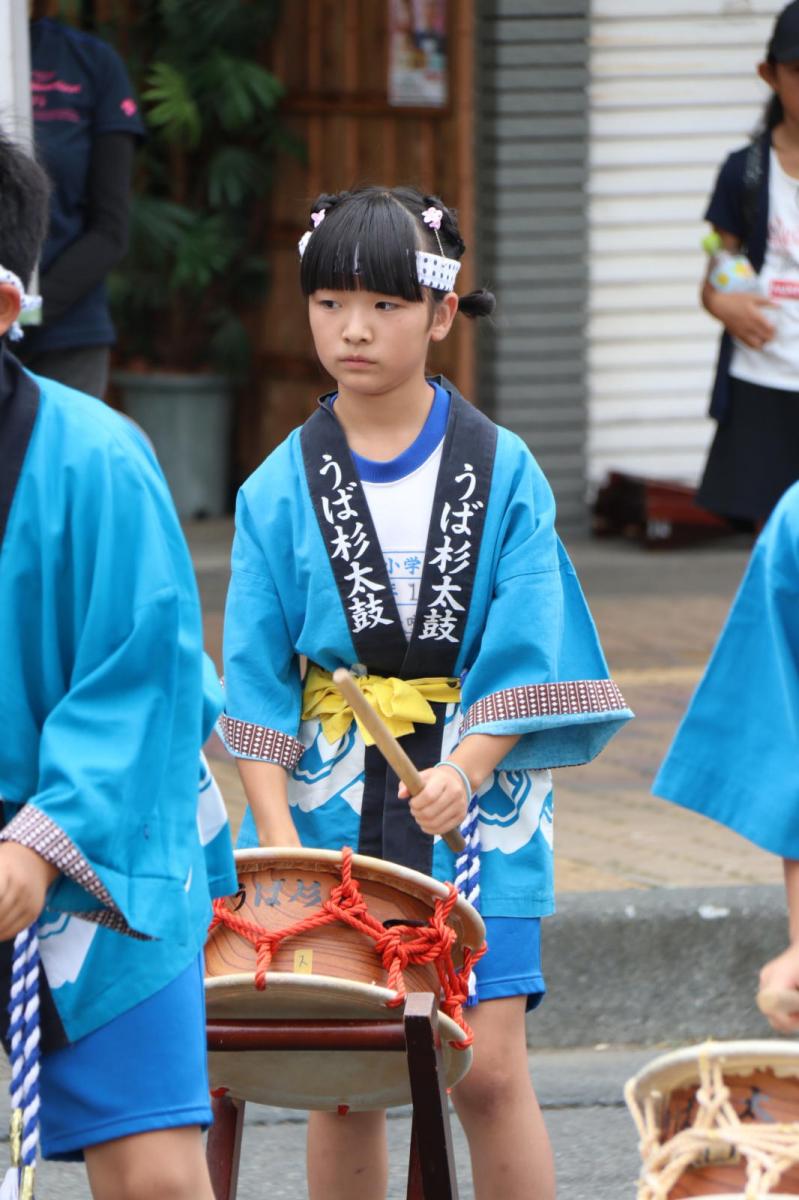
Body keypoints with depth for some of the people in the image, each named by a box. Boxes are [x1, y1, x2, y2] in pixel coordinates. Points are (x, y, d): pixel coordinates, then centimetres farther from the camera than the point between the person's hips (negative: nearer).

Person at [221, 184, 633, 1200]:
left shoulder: (501, 473, 0)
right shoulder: (281, 489, 2)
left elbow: (527, 656, -4)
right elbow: (255, 680, 1)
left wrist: (466, 771, -18)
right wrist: (278, 835, -9)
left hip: (475, 800, -1)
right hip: (332, 803, 1)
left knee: (486, 1070, -8)